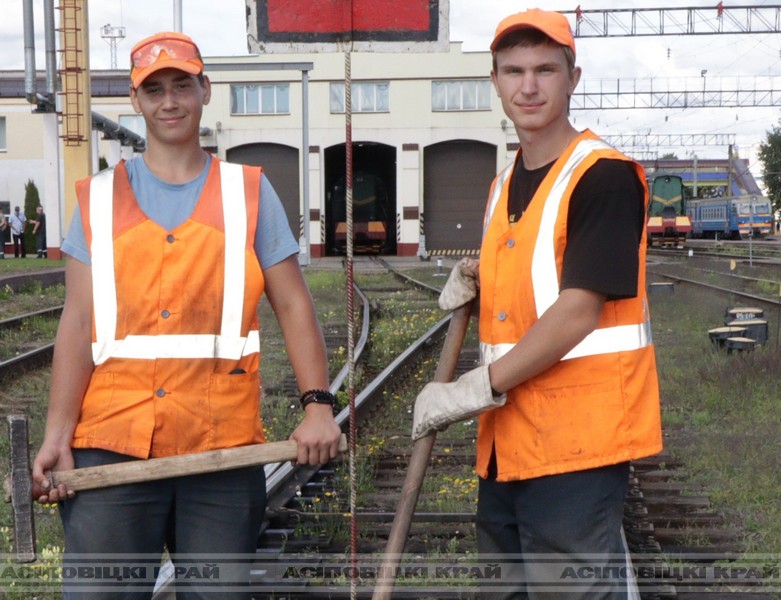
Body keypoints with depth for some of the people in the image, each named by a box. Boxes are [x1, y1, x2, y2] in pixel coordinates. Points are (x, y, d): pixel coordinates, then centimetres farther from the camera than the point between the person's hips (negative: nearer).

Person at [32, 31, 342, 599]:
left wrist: (318, 404, -7)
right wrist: (57, 433, -7)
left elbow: (293, 305, 5)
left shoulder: (248, 191, 8)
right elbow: (79, 321, 2)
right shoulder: (101, 197, 9)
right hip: (111, 442, 0)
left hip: (224, 444, 0)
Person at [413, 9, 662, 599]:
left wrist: (474, 390, -17)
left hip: (578, 439, -8)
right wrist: (477, 275, 9)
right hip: (506, 441, 8)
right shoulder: (503, 185, 14)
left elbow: (579, 311, -18)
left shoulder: (605, 174, -11)